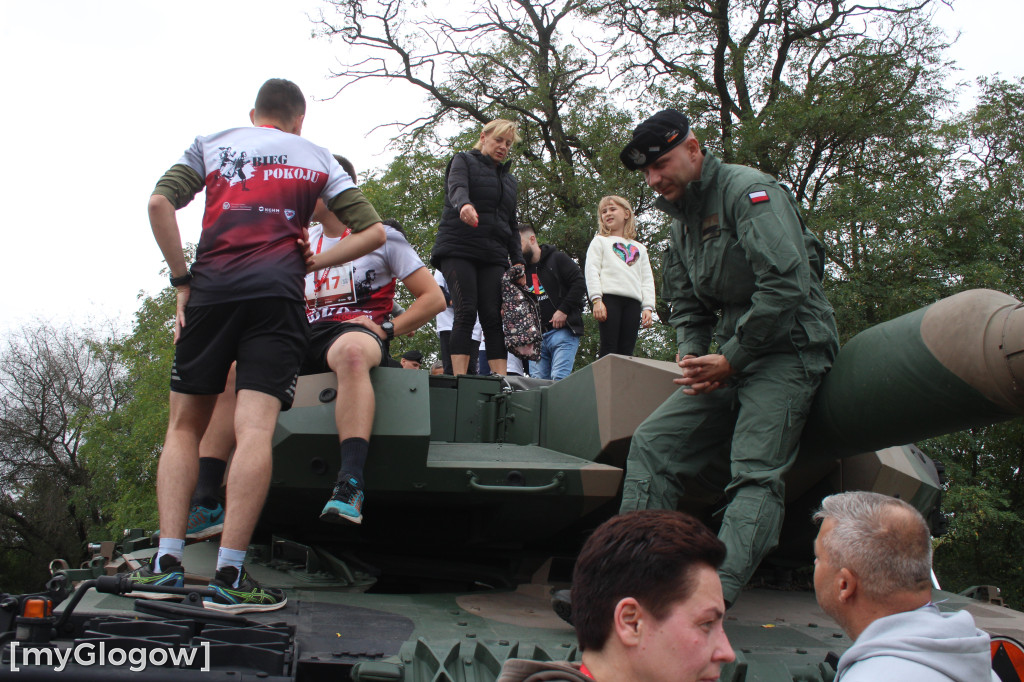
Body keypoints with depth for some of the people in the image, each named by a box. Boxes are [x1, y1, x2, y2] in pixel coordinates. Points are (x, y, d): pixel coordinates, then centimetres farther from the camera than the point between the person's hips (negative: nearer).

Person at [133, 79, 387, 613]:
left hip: (211, 288, 1)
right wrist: (312, 264, 12)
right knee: (255, 429, -10)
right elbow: (373, 232, 12)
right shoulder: (317, 158, 20)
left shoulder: (212, 144, 20)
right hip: (276, 293, -1)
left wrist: (182, 278, 7)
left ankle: (167, 561, 1)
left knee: (184, 424, 11)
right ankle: (229, 577, -18)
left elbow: (159, 202, 4)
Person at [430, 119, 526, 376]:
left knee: (492, 316, -8)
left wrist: (517, 260, 13)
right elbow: (457, 188, -14)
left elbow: (512, 225, 26)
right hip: (458, 250, -4)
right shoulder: (464, 161, 9)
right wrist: (464, 205, -38)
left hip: (493, 255, 4)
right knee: (466, 310, -16)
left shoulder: (509, 179, 25)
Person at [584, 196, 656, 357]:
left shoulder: (639, 248, 27)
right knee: (608, 349, -13)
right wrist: (596, 300, -11)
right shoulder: (600, 241, 18)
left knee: (627, 351, -6)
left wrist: (648, 307, 3)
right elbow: (592, 271, 4)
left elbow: (647, 280, 18)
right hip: (609, 297, -3)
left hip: (633, 301, 3)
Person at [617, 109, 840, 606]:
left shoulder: (749, 191, -10)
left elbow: (787, 284, -21)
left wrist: (730, 360, -16)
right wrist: (690, 356, 0)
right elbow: (685, 306, 22)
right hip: (733, 358, 8)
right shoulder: (682, 220, 17)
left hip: (788, 350, -8)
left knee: (755, 475, -19)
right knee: (652, 442, -3)